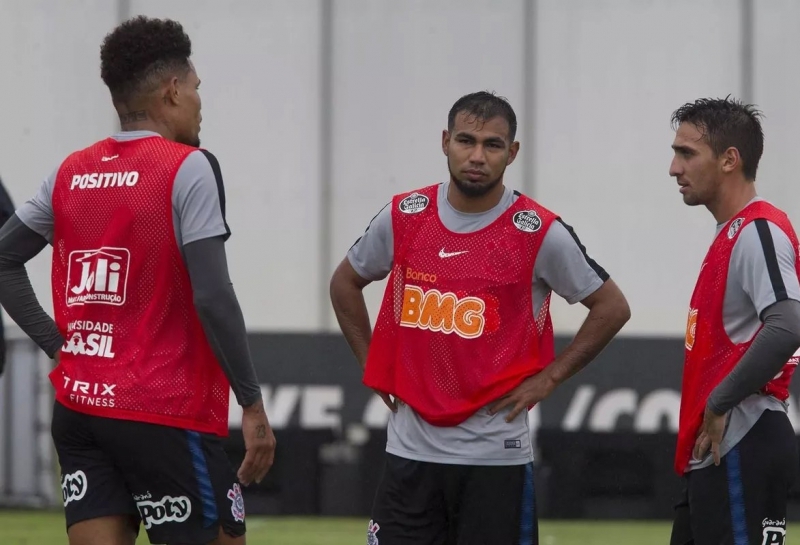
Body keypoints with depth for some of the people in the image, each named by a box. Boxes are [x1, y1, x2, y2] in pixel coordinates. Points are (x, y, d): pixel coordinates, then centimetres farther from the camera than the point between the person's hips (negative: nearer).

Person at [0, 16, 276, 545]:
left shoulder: (71, 173, 9)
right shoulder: (188, 168, -10)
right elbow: (212, 297, -16)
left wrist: (58, 344, 12)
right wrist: (253, 404, -12)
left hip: (77, 408, 6)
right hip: (165, 415, -6)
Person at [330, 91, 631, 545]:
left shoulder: (540, 234, -8)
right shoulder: (403, 218, 2)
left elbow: (612, 307, 1)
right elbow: (346, 283, 19)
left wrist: (548, 378, -3)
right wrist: (374, 366, 10)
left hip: (495, 453, -3)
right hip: (411, 451, 3)